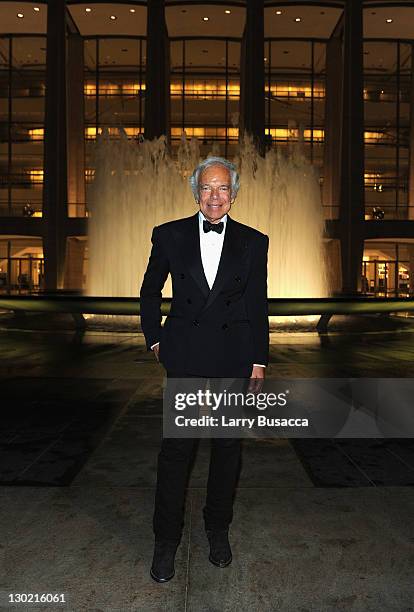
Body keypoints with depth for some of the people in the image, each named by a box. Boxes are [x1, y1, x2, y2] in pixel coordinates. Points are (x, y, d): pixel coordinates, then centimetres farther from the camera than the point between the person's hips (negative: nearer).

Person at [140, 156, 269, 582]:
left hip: (234, 357, 1)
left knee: (228, 447, 12)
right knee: (176, 447, 3)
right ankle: (166, 539, 22)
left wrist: (259, 360, 4)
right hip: (185, 356, -1)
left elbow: (259, 306, 6)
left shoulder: (253, 242, 3)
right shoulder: (170, 235, 2)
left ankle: (218, 528, 34)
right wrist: (154, 338, 8)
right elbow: (150, 291, 14)